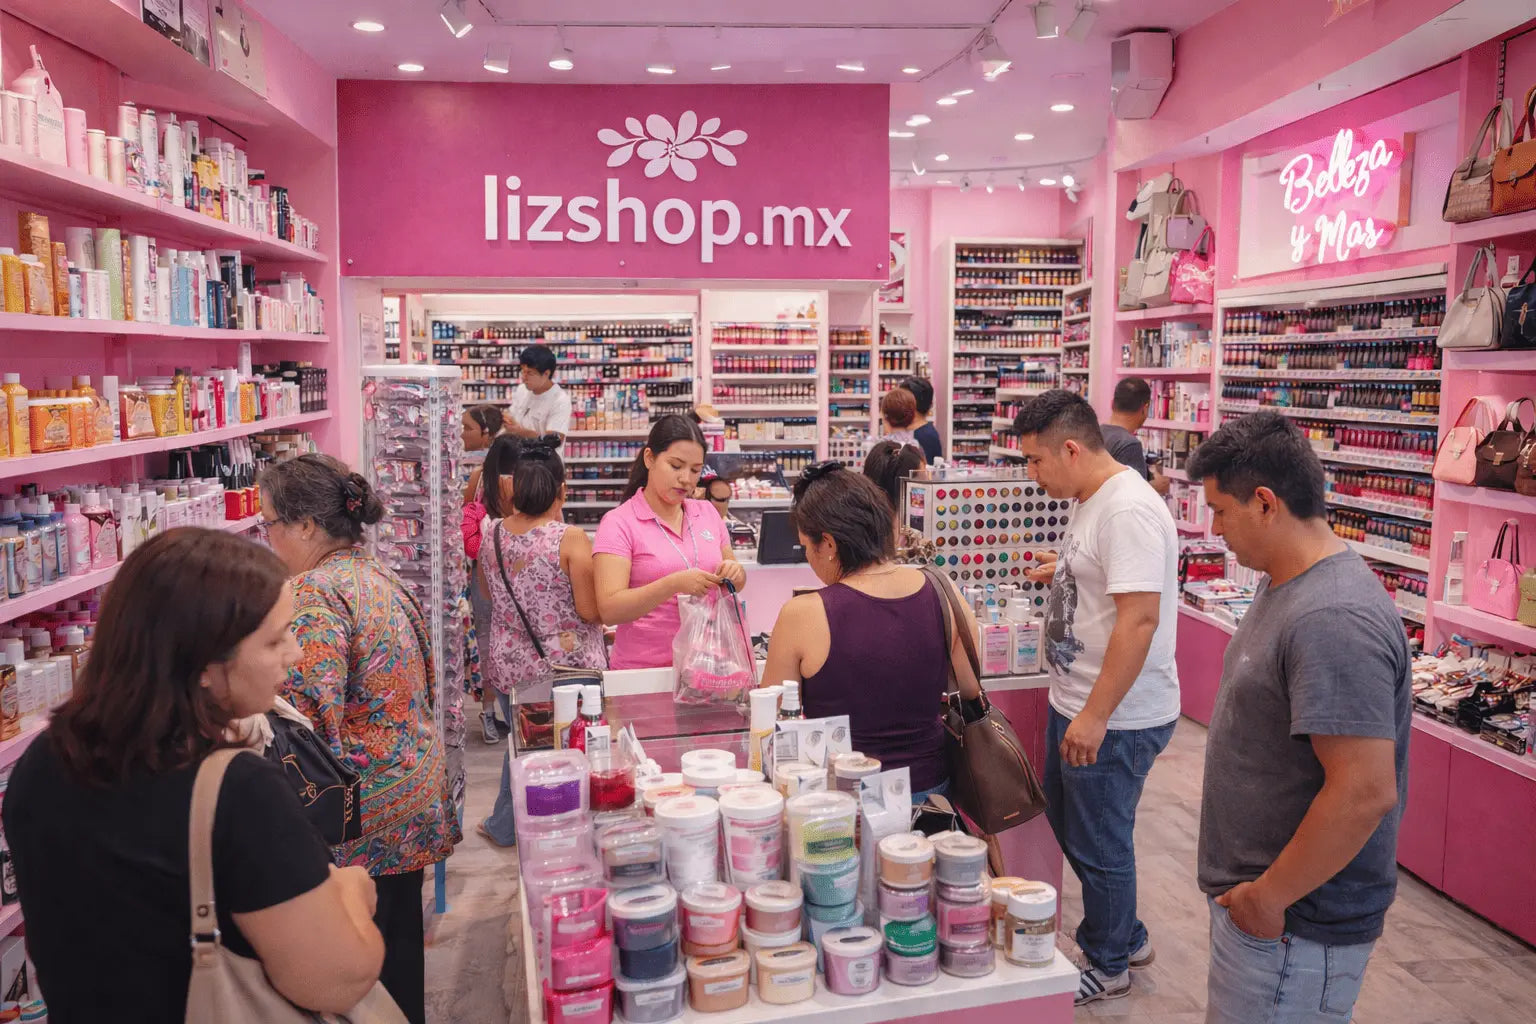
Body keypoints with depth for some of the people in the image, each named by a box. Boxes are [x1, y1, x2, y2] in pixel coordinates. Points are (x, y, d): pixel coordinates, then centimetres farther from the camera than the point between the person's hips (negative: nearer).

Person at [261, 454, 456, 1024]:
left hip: (362, 813, -9)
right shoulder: (379, 576, 10)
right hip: (414, 787, 9)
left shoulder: (314, 595, -19)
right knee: (400, 938, 20)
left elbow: (306, 717, -26)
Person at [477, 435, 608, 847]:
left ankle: (504, 827, 40)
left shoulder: (494, 534, -5)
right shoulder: (570, 539, -20)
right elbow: (590, 610, -19)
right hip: (565, 669, -5)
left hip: (510, 667, 5)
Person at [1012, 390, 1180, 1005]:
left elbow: (1140, 618, -29)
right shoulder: (1093, 503, 7)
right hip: (1076, 705, 10)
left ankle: (1108, 967, 30)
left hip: (1114, 720, -10)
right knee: (1069, 824, 23)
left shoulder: (1128, 510, -24)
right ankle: (1126, 937, 42)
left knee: (1099, 846, 7)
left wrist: (1095, 717, -27)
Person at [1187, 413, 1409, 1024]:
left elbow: (1365, 794, -30)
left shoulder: (1333, 622, -26)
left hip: (1295, 926, -9)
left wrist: (1269, 898, -19)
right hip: (1254, 895, 9)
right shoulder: (1285, 585, 7)